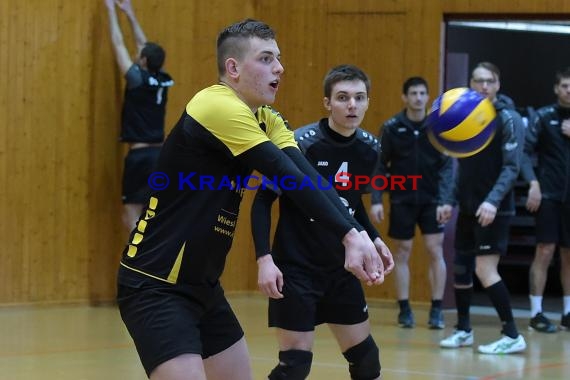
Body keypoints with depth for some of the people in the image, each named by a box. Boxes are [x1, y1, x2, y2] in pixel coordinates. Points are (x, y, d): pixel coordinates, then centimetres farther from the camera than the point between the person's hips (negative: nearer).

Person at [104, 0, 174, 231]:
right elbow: (145, 46, 19)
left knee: (132, 218, -3)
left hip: (140, 156, -7)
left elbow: (119, 44, -2)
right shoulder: (164, 82, 7)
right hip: (161, 155, 7)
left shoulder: (139, 79, -10)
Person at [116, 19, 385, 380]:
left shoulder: (266, 119, 8)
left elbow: (306, 175, -7)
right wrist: (349, 234, -25)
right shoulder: (218, 107, -19)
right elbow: (291, 179, -24)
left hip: (204, 285, 10)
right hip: (155, 285, -10)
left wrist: (357, 232, -21)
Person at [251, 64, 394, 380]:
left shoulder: (369, 148, 1)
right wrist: (264, 259, -22)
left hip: (341, 270, 6)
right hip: (295, 270, -6)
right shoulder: (301, 143, -17)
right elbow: (262, 201, -13)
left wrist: (374, 239, 6)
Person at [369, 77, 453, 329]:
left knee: (436, 252, -3)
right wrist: (376, 200, -6)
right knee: (402, 253, 5)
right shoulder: (391, 128, -3)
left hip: (431, 201, 0)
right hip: (401, 201, 0)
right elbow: (380, 166, 1)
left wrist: (445, 200, -11)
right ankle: (404, 309, 14)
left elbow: (447, 167, -2)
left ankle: (437, 309, 4)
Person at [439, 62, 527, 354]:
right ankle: (463, 330, 26)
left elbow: (511, 167, -16)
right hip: (468, 207, 7)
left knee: (485, 269, -14)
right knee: (461, 268, 11)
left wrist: (493, 201, -27)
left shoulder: (508, 119, -9)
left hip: (494, 209, -7)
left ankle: (512, 336, -8)